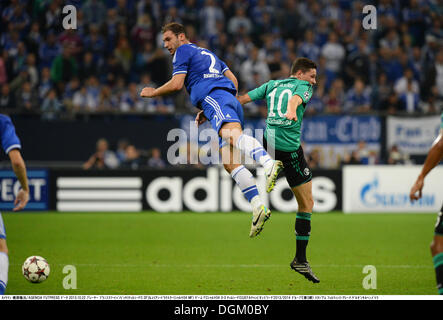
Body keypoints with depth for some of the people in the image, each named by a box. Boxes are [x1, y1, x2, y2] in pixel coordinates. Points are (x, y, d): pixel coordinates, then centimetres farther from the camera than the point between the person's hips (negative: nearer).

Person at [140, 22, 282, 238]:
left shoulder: (183, 51, 13)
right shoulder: (208, 53, 38)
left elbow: (176, 84, 1)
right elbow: (233, 81, 34)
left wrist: (153, 92, 18)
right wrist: (207, 111, 34)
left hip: (214, 97, -9)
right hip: (232, 101, 9)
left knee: (233, 135, -35)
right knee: (228, 161, 1)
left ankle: (268, 163, -65)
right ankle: (258, 206, -13)